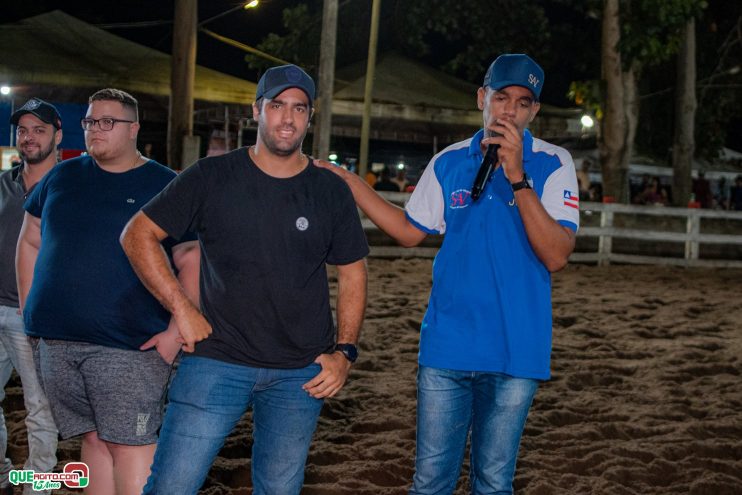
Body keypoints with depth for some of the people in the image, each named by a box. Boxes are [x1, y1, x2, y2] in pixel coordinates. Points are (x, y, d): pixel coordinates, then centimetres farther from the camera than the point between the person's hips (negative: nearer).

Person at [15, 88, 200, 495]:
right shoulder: (61, 177, 13)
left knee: (129, 444, -7)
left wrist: (177, 330, -13)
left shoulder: (166, 186, 0)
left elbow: (192, 260, -3)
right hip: (56, 340, 4)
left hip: (130, 345, -4)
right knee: (93, 438, 10)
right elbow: (29, 243, 21)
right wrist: (29, 310, 13)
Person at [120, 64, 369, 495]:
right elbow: (138, 235, 1)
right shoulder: (212, 177, -1)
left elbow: (353, 274, 10)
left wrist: (345, 352, -1)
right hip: (218, 361, -2)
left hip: (301, 375, 2)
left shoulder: (331, 192, 4)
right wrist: (182, 308, -8)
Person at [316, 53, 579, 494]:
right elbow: (410, 231, 15)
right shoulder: (449, 163, 5)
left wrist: (517, 177, -21)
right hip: (446, 346, 2)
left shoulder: (553, 164, -5)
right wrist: (349, 183, 9)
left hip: (514, 355, -2)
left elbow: (556, 256, -15)